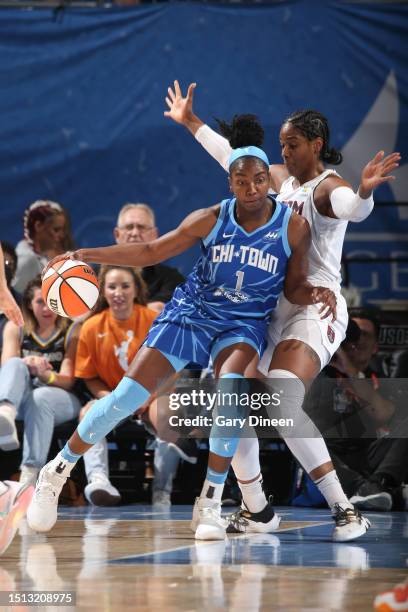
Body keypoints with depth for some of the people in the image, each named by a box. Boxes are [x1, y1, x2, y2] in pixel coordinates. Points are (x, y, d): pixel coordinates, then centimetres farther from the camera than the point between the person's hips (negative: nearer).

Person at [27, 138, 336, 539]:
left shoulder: (293, 228, -10)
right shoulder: (211, 219, -9)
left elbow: (293, 287, 3)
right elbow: (151, 251, -2)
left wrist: (315, 294, -21)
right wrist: (87, 255, -10)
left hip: (244, 325, -1)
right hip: (190, 314, 1)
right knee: (125, 398, -7)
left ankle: (210, 503, -20)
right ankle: (56, 474, 14)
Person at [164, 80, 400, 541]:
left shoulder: (327, 187, -9)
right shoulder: (280, 179, 14)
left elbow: (352, 208, -33)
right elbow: (232, 157, 30)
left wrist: (365, 190, -55)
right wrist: (190, 122, 35)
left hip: (315, 311, -9)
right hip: (271, 311, 9)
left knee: (283, 407, -27)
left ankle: (344, 509, -22)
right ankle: (255, 510, 19)